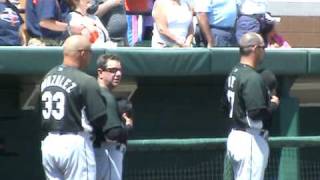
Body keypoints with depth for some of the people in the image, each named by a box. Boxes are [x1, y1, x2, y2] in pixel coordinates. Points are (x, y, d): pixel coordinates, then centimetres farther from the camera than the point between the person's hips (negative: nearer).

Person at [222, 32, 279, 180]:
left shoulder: (233, 74, 11)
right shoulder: (252, 78, -18)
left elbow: (226, 106, 17)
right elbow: (257, 114, -25)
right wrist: (273, 104, -6)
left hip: (235, 136, 10)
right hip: (251, 139, -10)